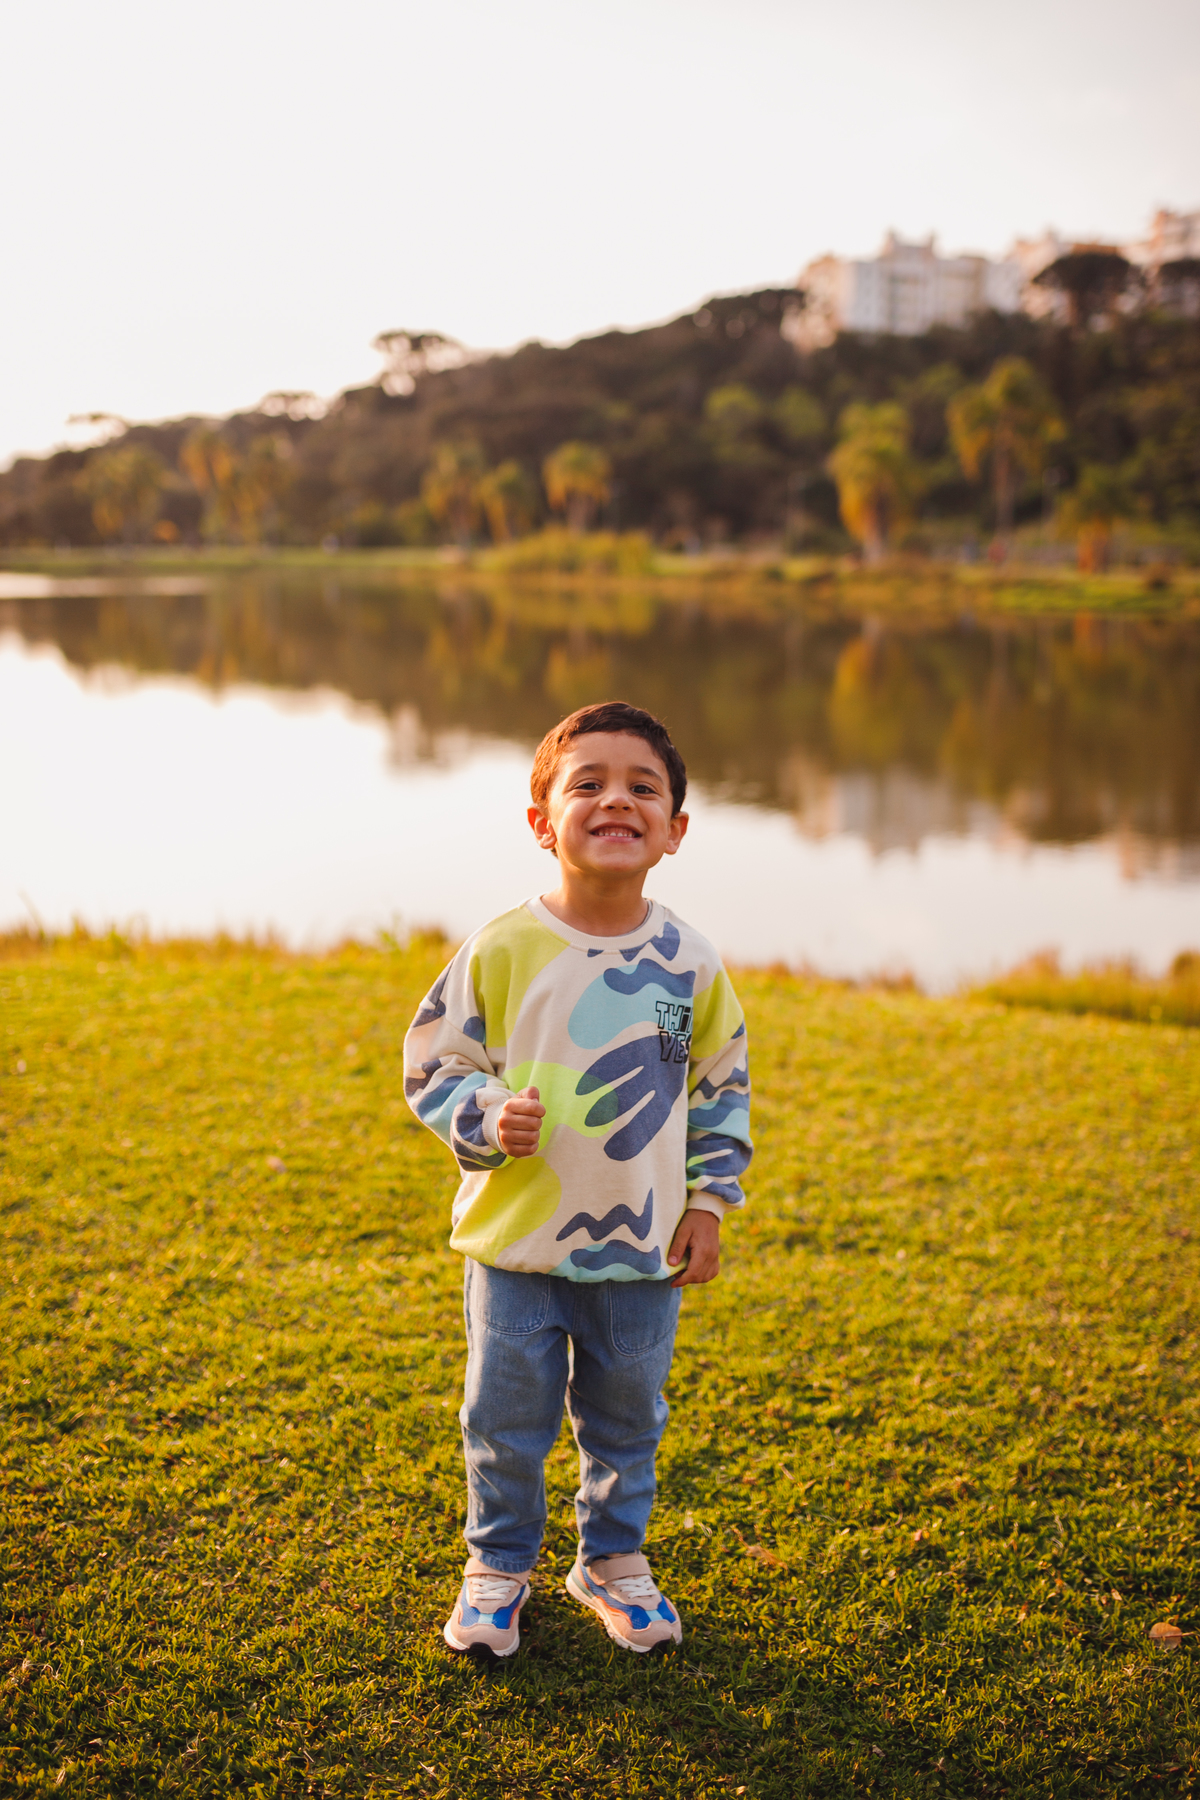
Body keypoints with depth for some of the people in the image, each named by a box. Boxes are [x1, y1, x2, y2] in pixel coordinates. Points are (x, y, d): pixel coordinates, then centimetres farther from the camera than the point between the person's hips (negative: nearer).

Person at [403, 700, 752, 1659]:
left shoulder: (691, 963, -5)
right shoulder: (502, 951, -12)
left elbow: (724, 1086, 7)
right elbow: (435, 1063, -2)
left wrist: (708, 1201, 4)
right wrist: (486, 1119, -21)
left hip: (644, 1254, 2)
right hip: (518, 1249, -2)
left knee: (627, 1421, 17)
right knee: (507, 1423, 11)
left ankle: (615, 1560, 40)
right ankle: (498, 1565, 33)